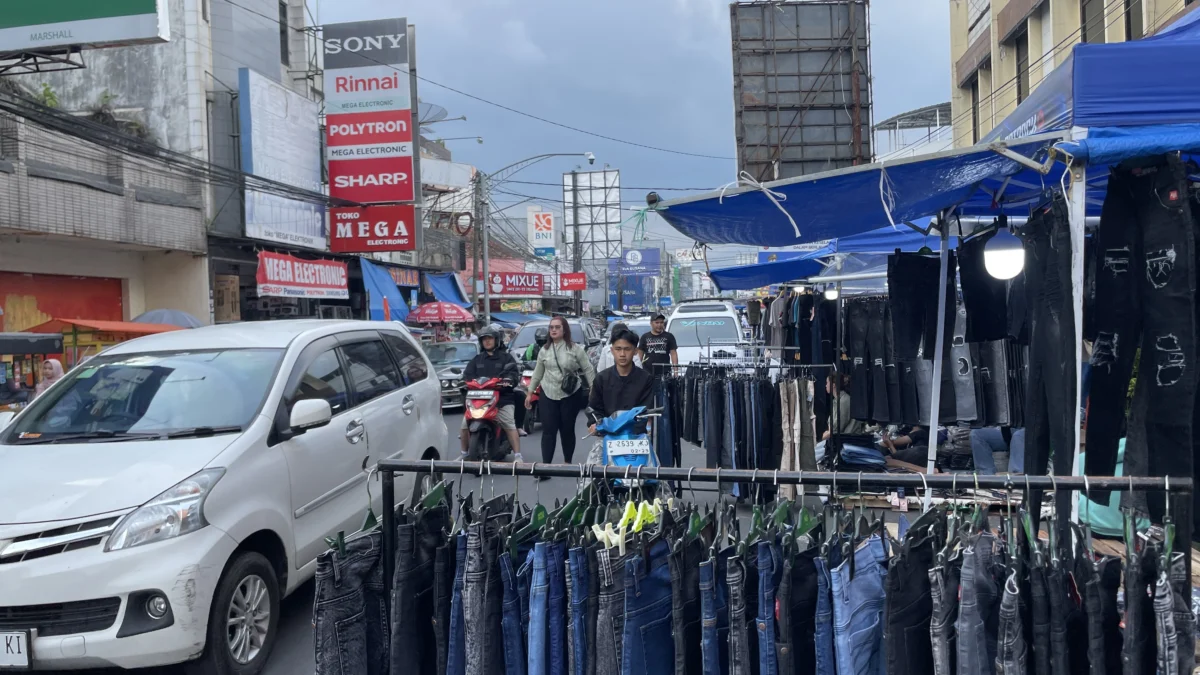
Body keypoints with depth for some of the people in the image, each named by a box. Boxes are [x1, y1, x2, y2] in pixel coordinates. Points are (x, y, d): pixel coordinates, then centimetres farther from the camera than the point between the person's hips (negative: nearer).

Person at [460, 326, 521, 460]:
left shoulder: (506, 357, 13)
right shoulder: (477, 359, 25)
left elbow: (514, 372, 0)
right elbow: (467, 373, 15)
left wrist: (508, 379, -22)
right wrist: (467, 381, -8)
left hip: (502, 398, -3)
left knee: (510, 426, -18)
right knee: (465, 424, -5)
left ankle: (518, 456, -20)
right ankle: (464, 453, 12)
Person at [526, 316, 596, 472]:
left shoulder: (575, 349, -3)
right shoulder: (544, 350, 9)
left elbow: (588, 370, -2)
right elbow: (537, 373, 15)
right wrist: (530, 393, 14)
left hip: (571, 395, -2)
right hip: (548, 395, 3)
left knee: (567, 430, 7)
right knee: (548, 431, -3)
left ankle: (568, 463, 22)